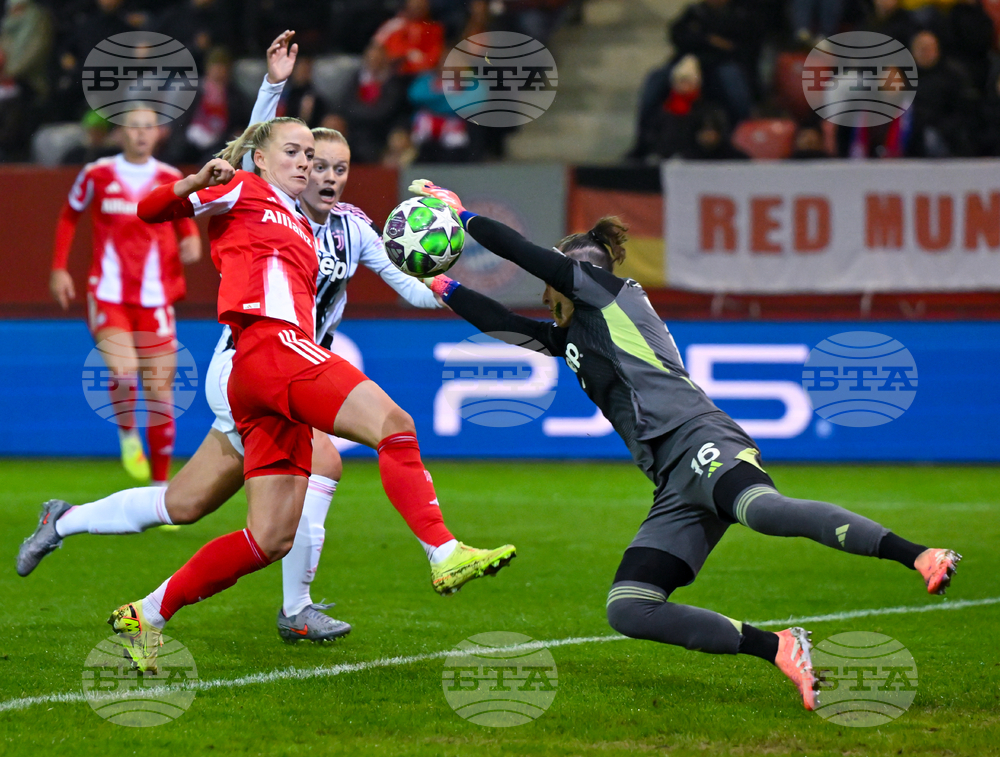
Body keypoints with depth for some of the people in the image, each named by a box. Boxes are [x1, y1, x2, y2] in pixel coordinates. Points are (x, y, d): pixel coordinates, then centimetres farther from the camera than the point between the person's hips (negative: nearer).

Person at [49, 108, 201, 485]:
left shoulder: (170, 179, 4)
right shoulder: (96, 174, 1)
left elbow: (184, 218, 19)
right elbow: (69, 216, 14)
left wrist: (192, 239, -4)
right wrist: (59, 268, 9)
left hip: (155, 298, 2)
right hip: (107, 295, -2)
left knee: (160, 389, 0)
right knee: (123, 372, -25)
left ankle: (160, 481, 11)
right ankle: (127, 433, 7)